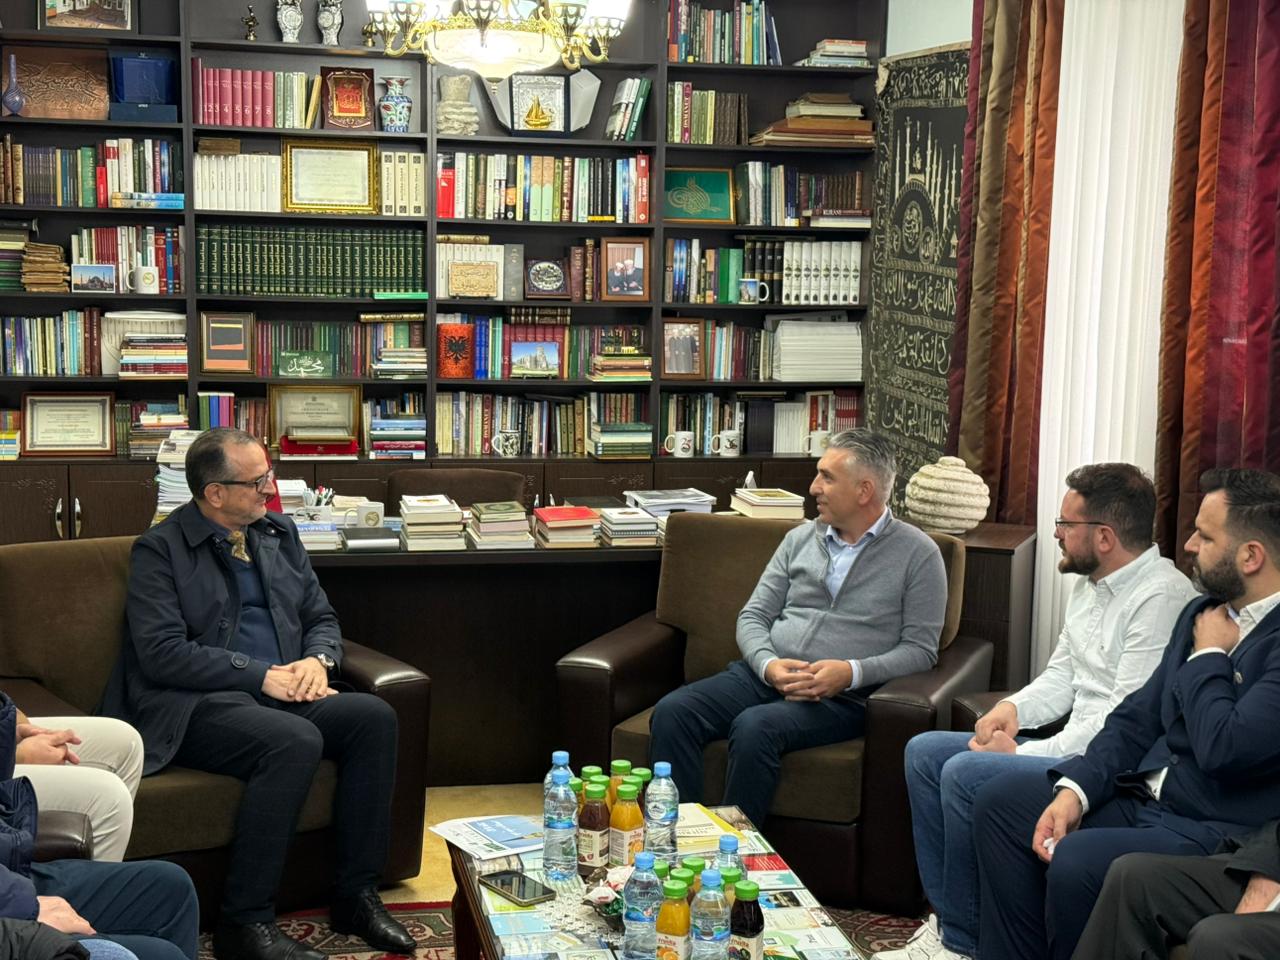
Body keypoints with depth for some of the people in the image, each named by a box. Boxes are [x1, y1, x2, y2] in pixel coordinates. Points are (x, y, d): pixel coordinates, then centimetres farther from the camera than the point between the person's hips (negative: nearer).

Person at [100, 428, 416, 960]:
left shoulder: (279, 534, 17)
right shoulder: (159, 550, -2)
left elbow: (322, 617, 20)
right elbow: (161, 654, -12)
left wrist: (317, 660, -4)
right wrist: (260, 674, -16)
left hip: (280, 693, 6)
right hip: (195, 706, -6)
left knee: (374, 716, -20)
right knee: (296, 742, -34)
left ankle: (356, 895, -11)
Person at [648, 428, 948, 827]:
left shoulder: (917, 553, 3)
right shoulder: (800, 539, 16)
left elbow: (920, 649, -2)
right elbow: (752, 617, 14)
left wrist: (851, 672, -18)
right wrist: (768, 664, -9)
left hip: (842, 697, -5)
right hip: (764, 674, 5)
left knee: (755, 727, -35)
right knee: (672, 712, -21)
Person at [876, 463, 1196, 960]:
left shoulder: (1161, 597, -19)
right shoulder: (1090, 584, 12)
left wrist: (1026, 753, -18)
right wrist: (1013, 708, 0)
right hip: (1075, 746, 11)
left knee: (965, 774, -24)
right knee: (924, 751, 3)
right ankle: (947, 920, 2)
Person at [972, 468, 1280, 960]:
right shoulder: (1203, 612, 9)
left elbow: (1225, 749, -29)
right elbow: (1138, 717, 10)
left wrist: (1207, 656, -12)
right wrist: (1074, 790, -4)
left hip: (1216, 833, -9)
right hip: (1145, 792, 9)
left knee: (1076, 862, -29)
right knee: (1000, 799, 3)